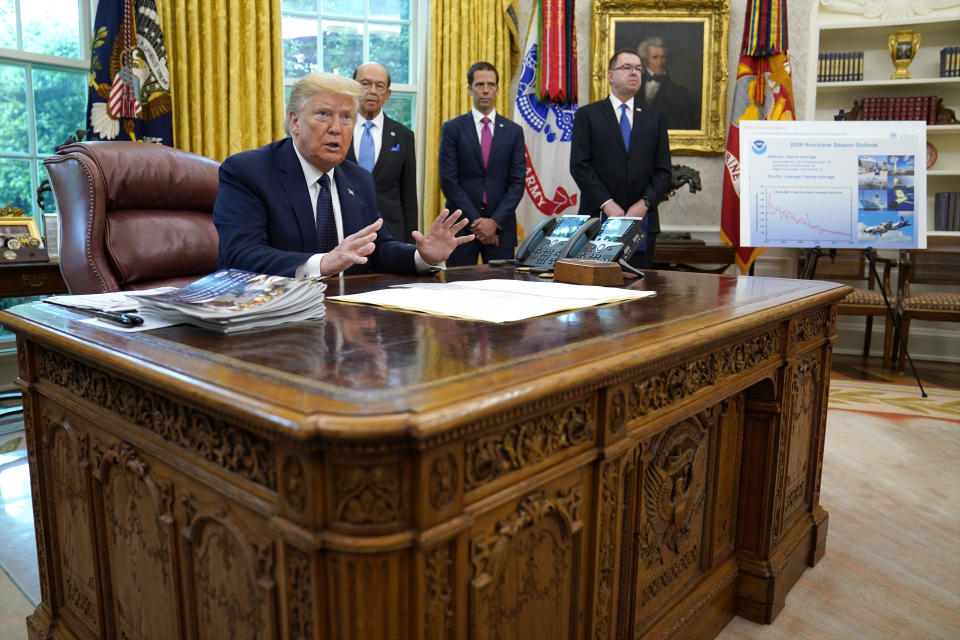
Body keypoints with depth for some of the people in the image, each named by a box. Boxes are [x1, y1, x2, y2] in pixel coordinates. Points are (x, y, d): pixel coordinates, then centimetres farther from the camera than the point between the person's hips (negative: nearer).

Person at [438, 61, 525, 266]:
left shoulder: (513, 131, 9)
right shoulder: (452, 128, 4)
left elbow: (517, 182, 3)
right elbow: (448, 180, -3)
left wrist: (495, 221, -8)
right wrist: (475, 220, -10)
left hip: (501, 226, 2)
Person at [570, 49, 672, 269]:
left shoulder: (654, 118, 14)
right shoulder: (587, 115, 5)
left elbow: (663, 171, 9)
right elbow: (579, 166, -4)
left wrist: (645, 203, -7)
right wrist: (606, 203, -13)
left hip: (643, 220, 3)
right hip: (598, 219, -2)